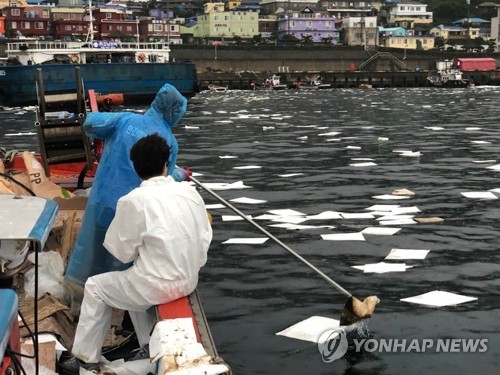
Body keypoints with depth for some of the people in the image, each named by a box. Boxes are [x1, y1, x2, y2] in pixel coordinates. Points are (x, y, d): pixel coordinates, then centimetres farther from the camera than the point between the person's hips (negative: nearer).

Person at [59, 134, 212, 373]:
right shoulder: (190, 192, -2)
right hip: (190, 280, 6)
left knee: (95, 288, 16)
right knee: (133, 281, 33)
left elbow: (123, 252, -7)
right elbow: (204, 237, 4)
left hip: (160, 285, -6)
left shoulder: (134, 201, -16)